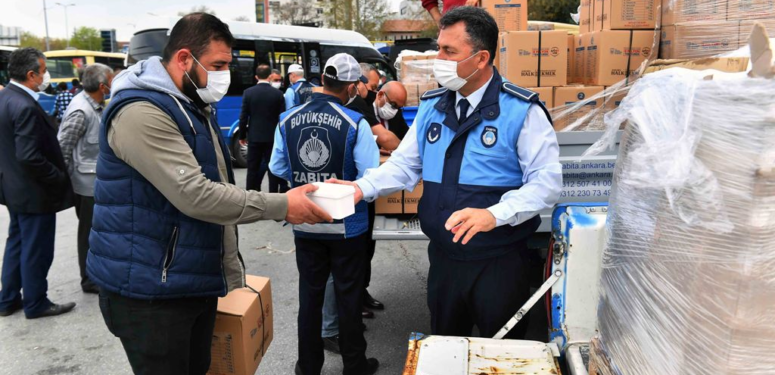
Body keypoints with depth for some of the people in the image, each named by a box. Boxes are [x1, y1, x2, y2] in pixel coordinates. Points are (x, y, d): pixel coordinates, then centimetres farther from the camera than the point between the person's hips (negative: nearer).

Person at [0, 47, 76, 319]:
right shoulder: (25, 106, -24)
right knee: (36, 250, 5)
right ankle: (35, 304, 20)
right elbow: (30, 158, -27)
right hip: (34, 192, -10)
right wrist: (60, 179, -16)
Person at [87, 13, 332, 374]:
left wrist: (230, 272, 19)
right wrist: (281, 206, -22)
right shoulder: (141, 112, -21)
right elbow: (195, 195, -28)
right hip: (148, 291, -9)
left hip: (198, 281, 9)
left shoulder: (195, 107, 14)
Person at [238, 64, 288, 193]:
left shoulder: (248, 92, -3)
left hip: (254, 136, 1)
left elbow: (243, 117, -3)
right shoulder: (278, 94, -5)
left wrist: (242, 136, 7)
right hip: (273, 137, -1)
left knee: (253, 168, 8)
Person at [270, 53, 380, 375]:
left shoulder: (288, 120, -5)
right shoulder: (355, 124, -17)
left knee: (310, 295, 16)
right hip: (347, 225, -3)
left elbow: (278, 168, 3)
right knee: (348, 297, 12)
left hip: (305, 223, 3)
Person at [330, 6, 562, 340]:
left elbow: (546, 181, -16)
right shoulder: (432, 106, 4)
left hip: (499, 261, -4)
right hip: (444, 256, 5)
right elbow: (405, 164, 5)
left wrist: (494, 215, -31)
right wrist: (363, 187, -13)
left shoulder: (521, 111, -12)